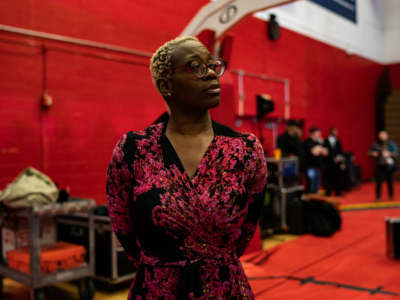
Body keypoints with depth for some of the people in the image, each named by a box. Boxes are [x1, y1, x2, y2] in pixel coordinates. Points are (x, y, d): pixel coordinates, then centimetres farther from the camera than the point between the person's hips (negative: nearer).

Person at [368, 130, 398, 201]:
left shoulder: (391, 144, 3)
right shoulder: (375, 144, 5)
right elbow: (370, 152, 12)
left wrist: (389, 154, -19)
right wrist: (373, 153, -10)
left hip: (389, 165, 0)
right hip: (379, 166, 0)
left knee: (390, 181, 5)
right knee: (378, 181, -3)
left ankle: (391, 195, 21)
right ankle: (378, 197, 6)